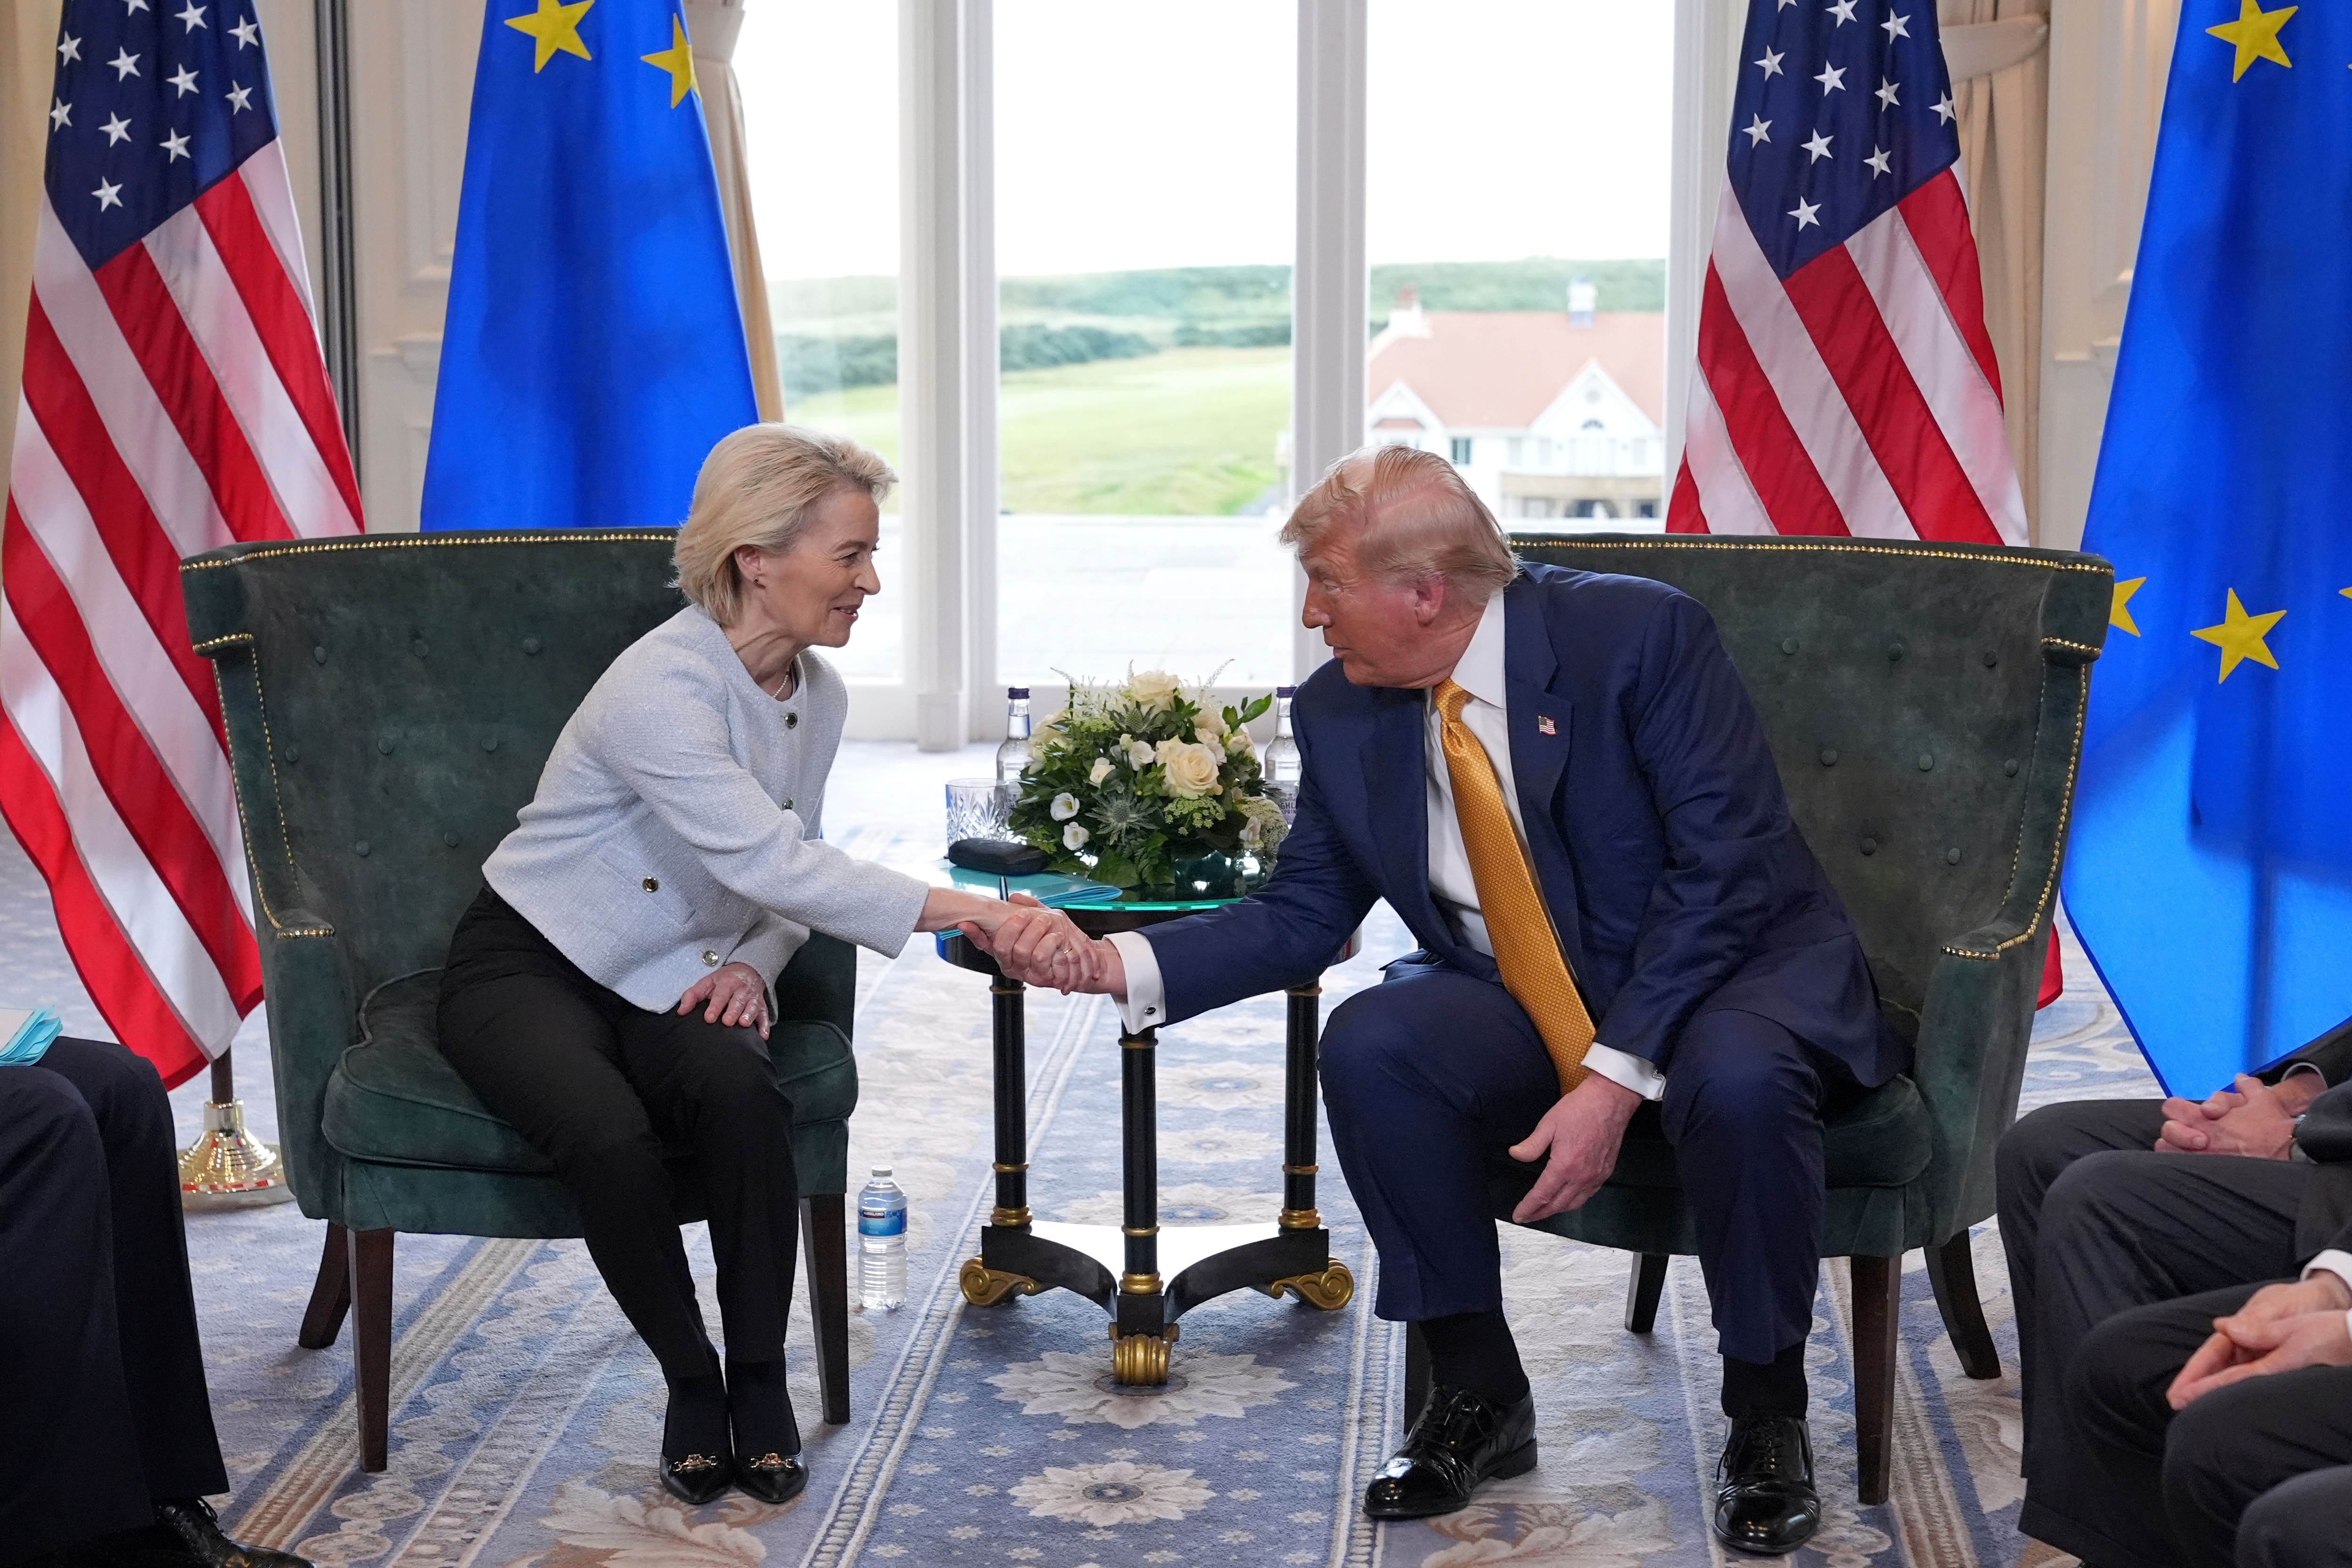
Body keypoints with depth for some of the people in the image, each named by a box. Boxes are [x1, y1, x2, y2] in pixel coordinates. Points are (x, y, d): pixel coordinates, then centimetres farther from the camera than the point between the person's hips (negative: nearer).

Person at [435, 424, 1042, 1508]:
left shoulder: (817, 694, -1)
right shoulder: (662, 688, -26)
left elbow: (792, 867, 9)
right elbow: (765, 860, -35)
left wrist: (754, 963, -12)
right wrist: (945, 911, -40)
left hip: (672, 976, 5)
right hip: (527, 968, -5)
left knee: (740, 1092, -29)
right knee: (613, 1138, -34)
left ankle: (759, 1378, -13)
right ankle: (690, 1379, -8)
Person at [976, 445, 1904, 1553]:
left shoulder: (1639, 634, -18)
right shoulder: (1343, 714, -2)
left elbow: (1726, 867, -21)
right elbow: (1303, 915, 3)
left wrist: (1617, 1078, -28)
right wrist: (1115, 963, -14)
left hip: (1742, 973, -4)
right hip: (1530, 1018, 4)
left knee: (1735, 1077, -37)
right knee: (1370, 1044, -24)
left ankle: (1765, 1418, -11)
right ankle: (1476, 1396, -5)